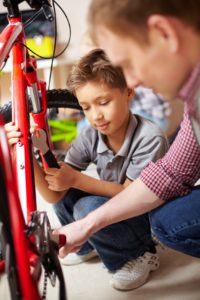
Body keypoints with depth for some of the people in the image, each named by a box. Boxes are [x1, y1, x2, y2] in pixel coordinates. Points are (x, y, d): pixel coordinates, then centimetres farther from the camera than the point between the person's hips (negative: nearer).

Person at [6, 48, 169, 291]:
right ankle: (87, 246, 15)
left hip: (148, 219, -6)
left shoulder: (149, 138, -26)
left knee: (88, 207, -27)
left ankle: (140, 256, -4)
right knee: (64, 193, -11)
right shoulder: (90, 137, -13)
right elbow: (54, 195, -16)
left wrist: (76, 179, -30)